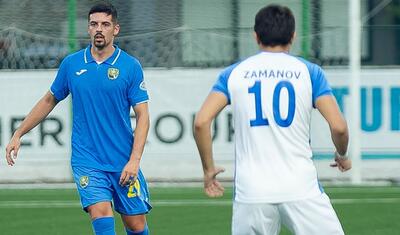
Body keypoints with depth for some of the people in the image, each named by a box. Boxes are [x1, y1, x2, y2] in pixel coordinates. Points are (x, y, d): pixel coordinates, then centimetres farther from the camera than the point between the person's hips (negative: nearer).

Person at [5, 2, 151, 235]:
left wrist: (134, 160, -13)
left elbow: (142, 115, -3)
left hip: (123, 162, 0)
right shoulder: (71, 64, 4)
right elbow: (49, 100, 18)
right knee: (101, 213, -21)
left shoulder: (130, 66, -2)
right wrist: (18, 134, 16)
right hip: (86, 161, 0)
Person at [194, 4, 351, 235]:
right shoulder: (309, 72, 4)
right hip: (302, 190, -1)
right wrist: (342, 156, 16)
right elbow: (338, 127, -5)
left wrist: (209, 168, 10)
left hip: (250, 192, 2)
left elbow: (201, 122, -3)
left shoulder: (234, 73, 8)